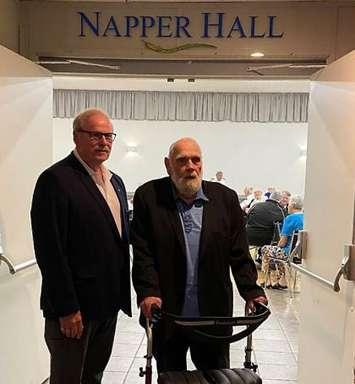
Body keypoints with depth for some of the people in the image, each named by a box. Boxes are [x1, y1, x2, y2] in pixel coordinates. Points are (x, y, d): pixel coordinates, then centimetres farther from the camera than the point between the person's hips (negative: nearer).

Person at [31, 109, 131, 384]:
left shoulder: (115, 181, 11)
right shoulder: (56, 179, -14)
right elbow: (50, 251, -18)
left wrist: (121, 294, 12)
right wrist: (66, 308, -17)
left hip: (109, 303, 7)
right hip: (73, 307, -7)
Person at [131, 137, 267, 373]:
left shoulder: (226, 198, 1)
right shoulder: (149, 196, -4)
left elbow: (239, 254, 1)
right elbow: (142, 253, -7)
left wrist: (251, 292, -8)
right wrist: (148, 292, -17)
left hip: (214, 315, 1)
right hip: (166, 313, -1)